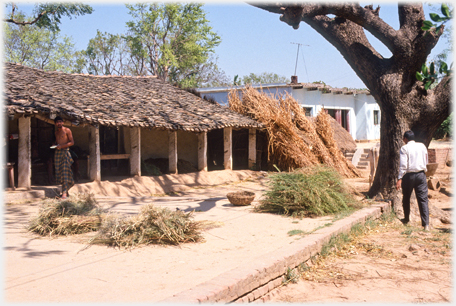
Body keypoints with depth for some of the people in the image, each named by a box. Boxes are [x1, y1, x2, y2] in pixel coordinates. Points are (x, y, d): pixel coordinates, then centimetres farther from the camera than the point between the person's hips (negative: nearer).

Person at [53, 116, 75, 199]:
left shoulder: (67, 130, -1)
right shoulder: (56, 131, 18)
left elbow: (72, 142, -5)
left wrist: (62, 146, -15)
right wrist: (55, 145, 8)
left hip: (65, 152, -6)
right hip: (57, 152, 6)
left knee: (65, 171, -13)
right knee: (59, 172, 3)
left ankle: (64, 192, -18)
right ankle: (65, 191, 13)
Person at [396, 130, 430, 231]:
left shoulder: (404, 148, -8)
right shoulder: (422, 146, 6)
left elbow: (403, 165, -14)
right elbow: (426, 162, 14)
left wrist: (399, 179, -13)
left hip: (409, 175, -3)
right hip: (421, 174, 3)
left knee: (406, 198, 16)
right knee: (423, 199, -1)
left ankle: (406, 219, 31)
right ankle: (426, 224, -10)